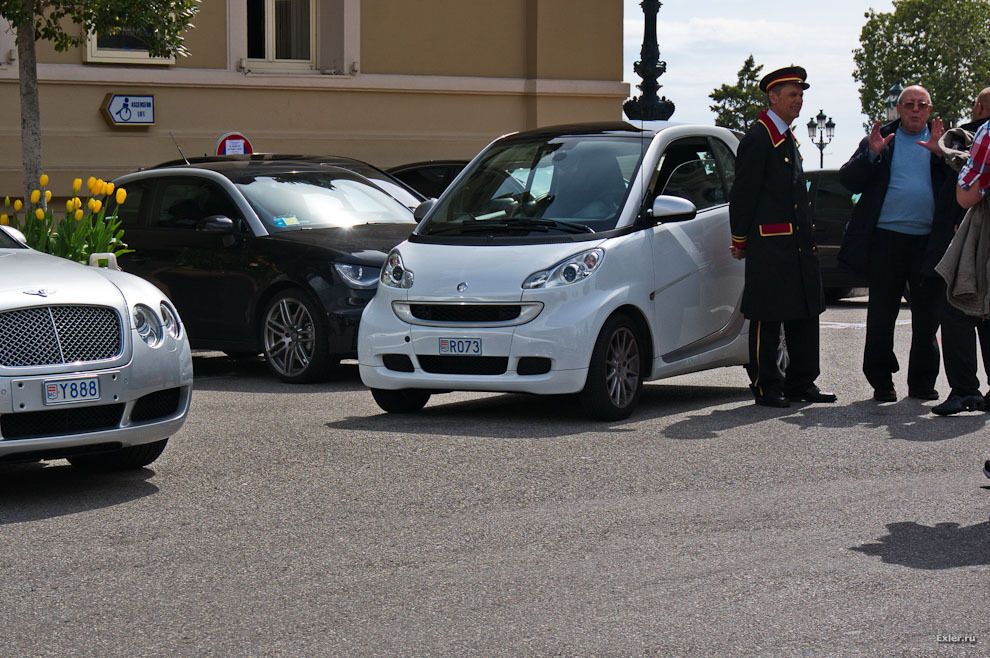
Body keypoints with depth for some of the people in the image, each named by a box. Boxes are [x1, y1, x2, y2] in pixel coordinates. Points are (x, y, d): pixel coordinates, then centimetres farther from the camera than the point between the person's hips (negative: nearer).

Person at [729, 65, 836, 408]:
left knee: (804, 314, 10)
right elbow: (743, 192, -11)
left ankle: (801, 382, 17)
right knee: (768, 317, -4)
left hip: (798, 243, 9)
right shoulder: (759, 138, -10)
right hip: (770, 243, -9)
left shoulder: (788, 138, 18)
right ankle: (767, 386, 1)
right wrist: (740, 241, -9)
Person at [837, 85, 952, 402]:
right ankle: (881, 381, 11)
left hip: (929, 241, 1)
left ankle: (922, 382, 15)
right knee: (881, 314, 2)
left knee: (927, 314, 4)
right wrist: (871, 153, -12)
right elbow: (849, 180, 2)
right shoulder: (881, 139, 9)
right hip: (887, 240, 0)